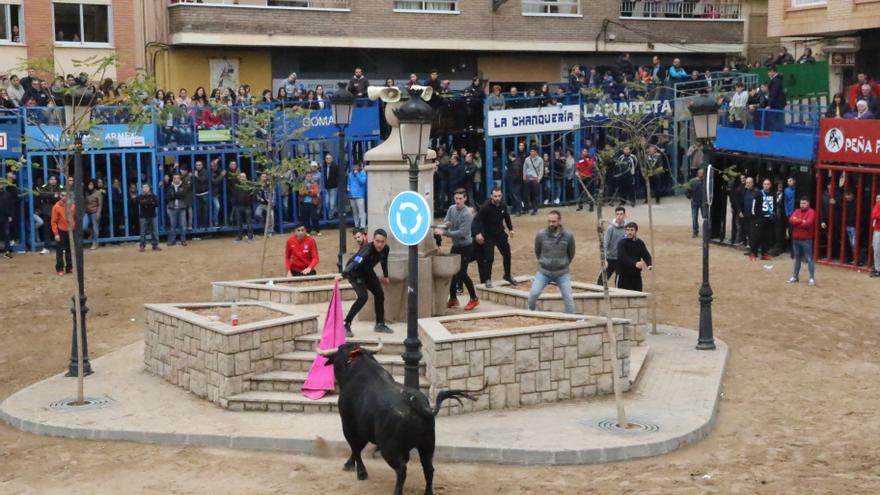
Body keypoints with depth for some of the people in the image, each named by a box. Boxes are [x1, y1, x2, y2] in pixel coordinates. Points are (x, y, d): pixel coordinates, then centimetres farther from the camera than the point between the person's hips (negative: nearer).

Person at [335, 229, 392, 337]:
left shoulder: (385, 249, -16)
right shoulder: (367, 250, -37)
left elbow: (384, 261, 8)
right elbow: (355, 262, -53)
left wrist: (385, 276, 22)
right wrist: (343, 274, -69)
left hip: (367, 271, 8)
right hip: (355, 272, -8)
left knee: (379, 294, 9)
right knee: (363, 297, -23)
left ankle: (380, 324, 27)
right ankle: (346, 325, -16)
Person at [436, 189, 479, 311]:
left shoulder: (467, 214, -22)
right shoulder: (451, 209, -1)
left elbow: (462, 233, -27)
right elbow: (446, 221, 1)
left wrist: (444, 233, -31)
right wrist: (445, 225, -25)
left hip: (465, 246, -7)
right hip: (455, 245, 7)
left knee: (462, 273, -8)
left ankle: (474, 299, 7)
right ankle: (453, 298, 23)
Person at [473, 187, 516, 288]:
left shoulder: (503, 205, -5)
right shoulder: (485, 207, -22)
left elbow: (506, 217, 14)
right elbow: (478, 220, -22)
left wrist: (510, 229, 17)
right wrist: (478, 233, -32)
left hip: (500, 234, 5)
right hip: (488, 236, -5)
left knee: (507, 254, 12)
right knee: (489, 258, -8)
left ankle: (507, 275, 31)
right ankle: (487, 279, 8)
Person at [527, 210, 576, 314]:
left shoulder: (568, 236, -11)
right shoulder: (540, 235, -12)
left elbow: (571, 254, 7)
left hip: (562, 274, 0)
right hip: (543, 272, 0)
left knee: (568, 298, -1)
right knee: (534, 293, -13)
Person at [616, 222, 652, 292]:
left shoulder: (640, 243, 8)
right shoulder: (622, 243, -8)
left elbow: (646, 256, -1)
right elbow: (622, 257, -24)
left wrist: (649, 265, -24)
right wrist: (635, 263, -40)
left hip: (636, 275, 5)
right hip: (624, 275, -5)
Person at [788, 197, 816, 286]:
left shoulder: (811, 212, -7)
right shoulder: (797, 211, 11)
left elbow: (808, 223, -21)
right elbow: (791, 220, -6)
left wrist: (797, 222, -7)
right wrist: (801, 221, -16)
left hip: (806, 239, -6)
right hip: (796, 239, 6)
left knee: (809, 259, -5)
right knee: (797, 258, 15)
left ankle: (812, 278, -5)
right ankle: (795, 276, 22)